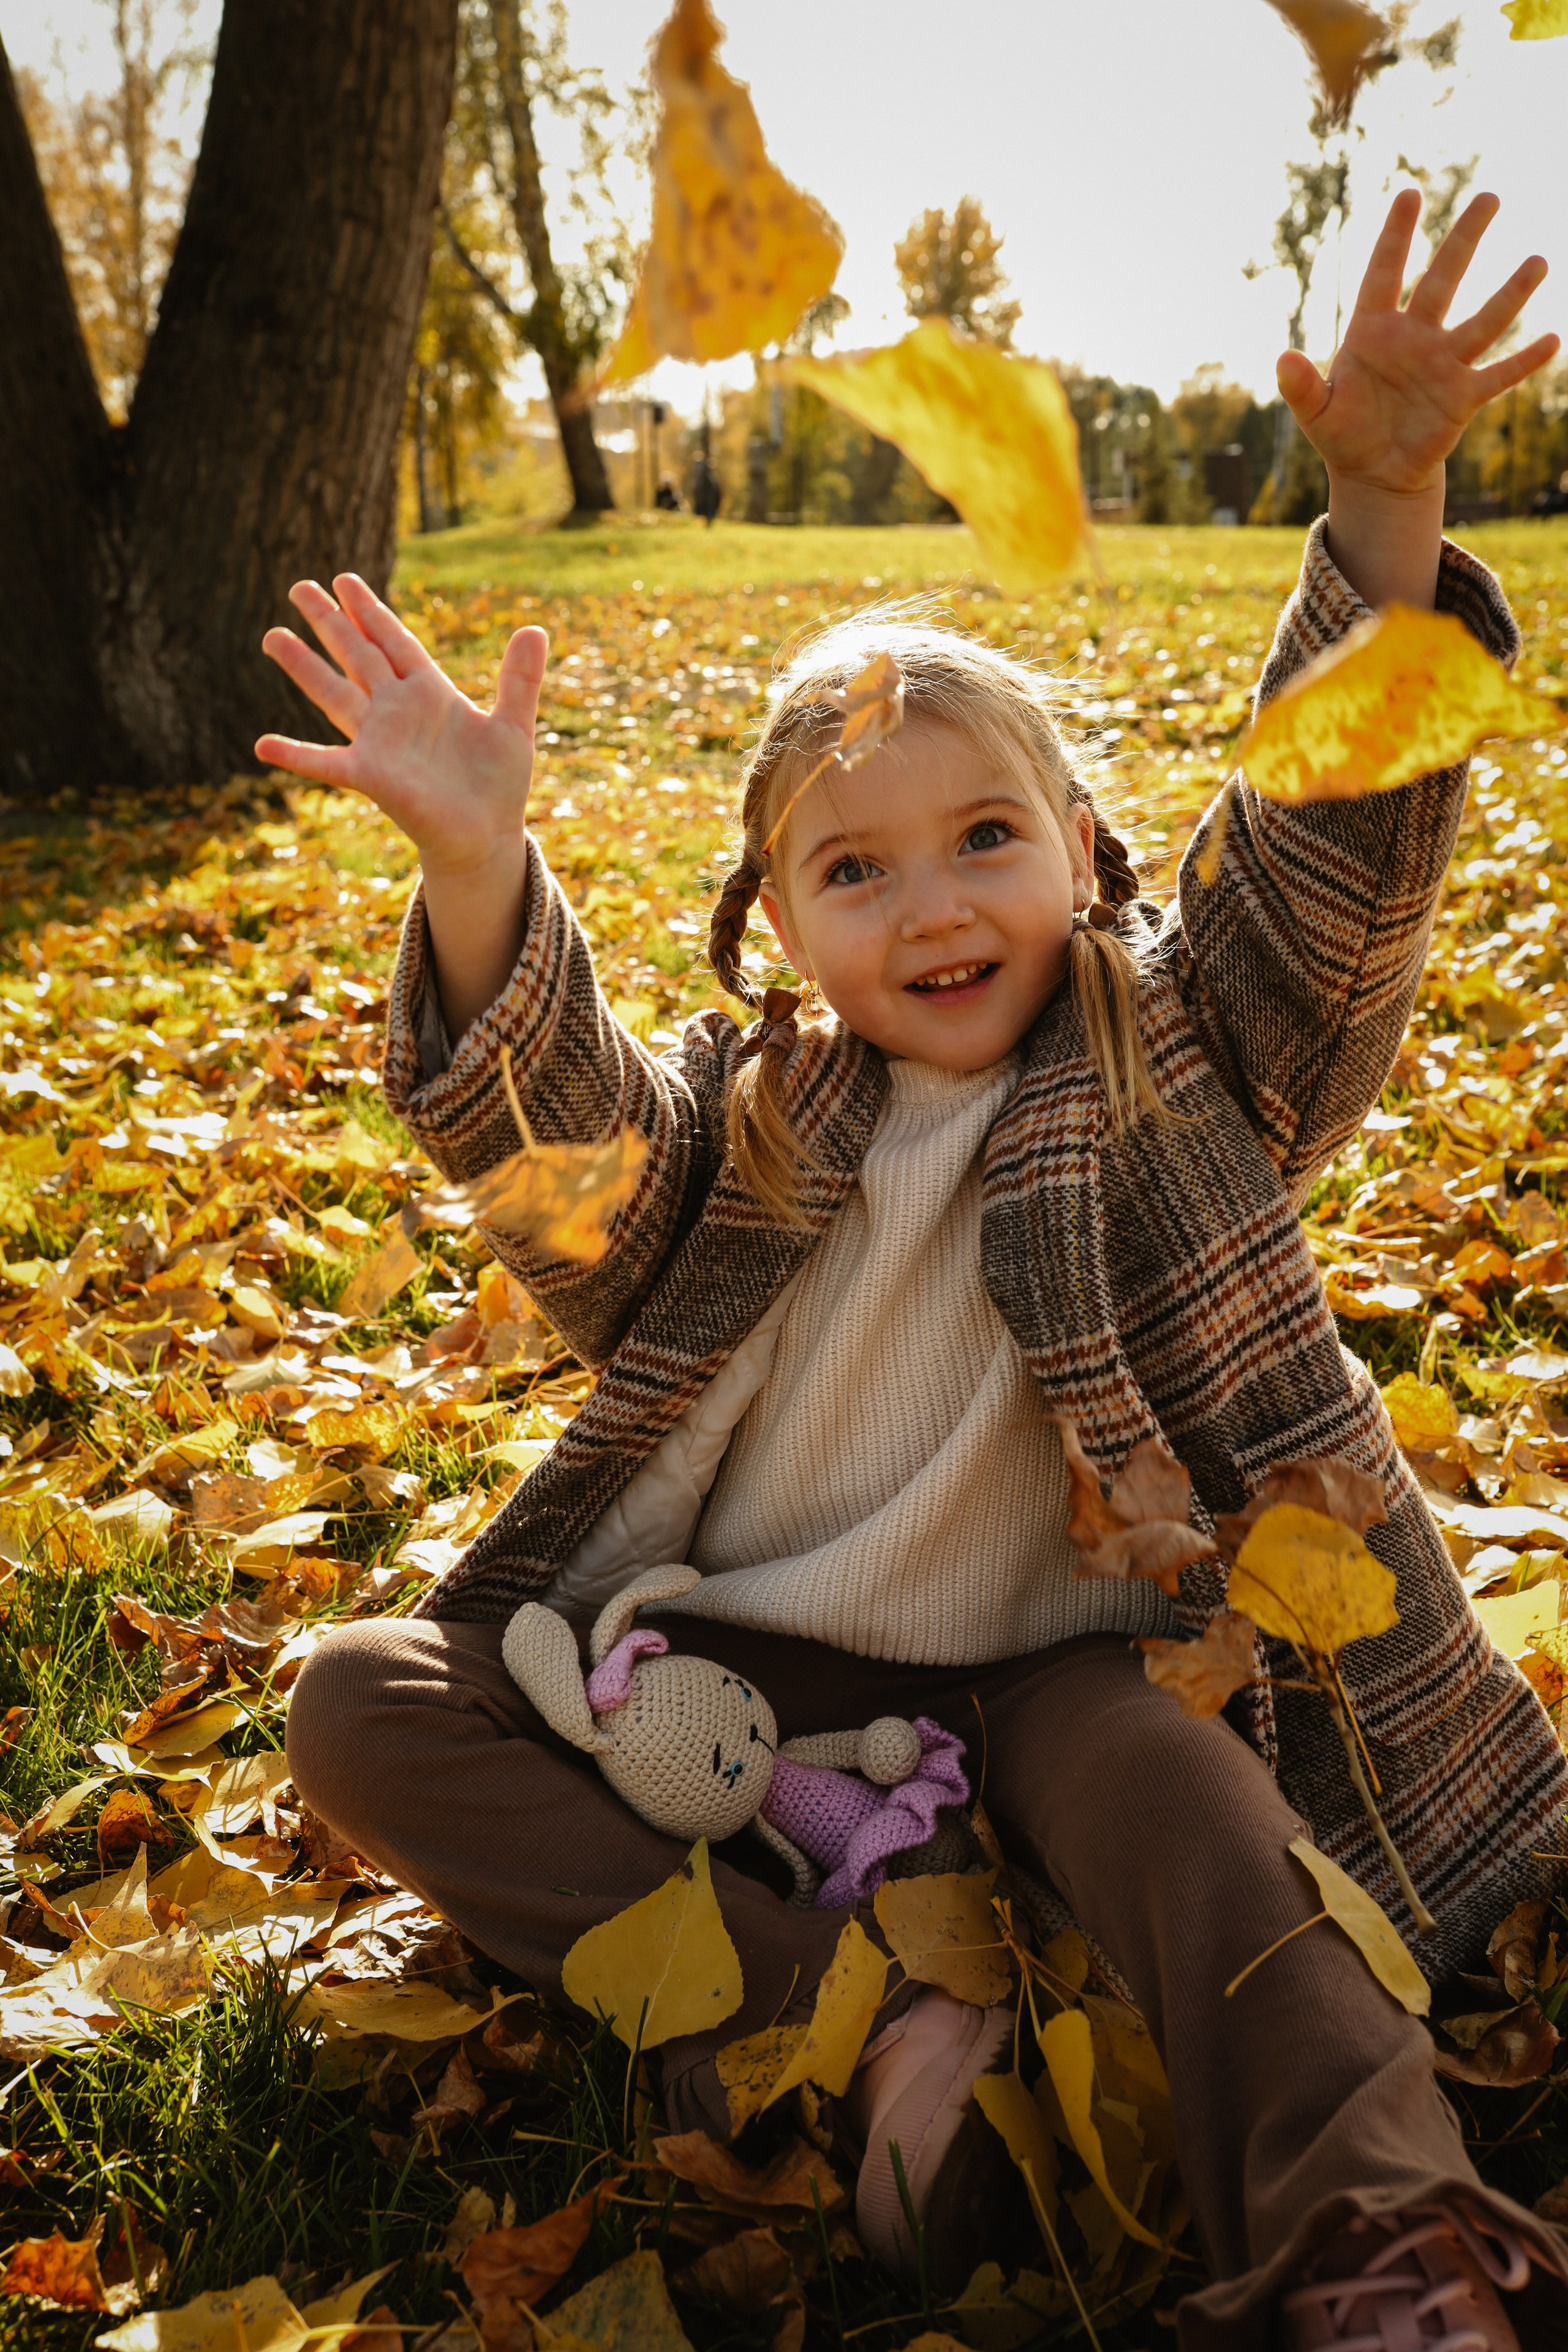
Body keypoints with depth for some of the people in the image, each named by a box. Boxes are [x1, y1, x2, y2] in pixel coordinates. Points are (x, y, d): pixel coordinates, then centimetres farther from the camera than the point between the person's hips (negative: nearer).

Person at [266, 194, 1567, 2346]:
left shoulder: (1180, 1058, -2)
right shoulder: (746, 1113, 2)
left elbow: (1331, 844, -15)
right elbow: (557, 1125, -16)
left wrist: (1385, 513, -30)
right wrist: (478, 878, -35)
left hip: (1072, 1661, -3)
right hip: (750, 1661, 4)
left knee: (1167, 1780, -37)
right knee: (362, 1707, -14)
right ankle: (865, 2022, -25)